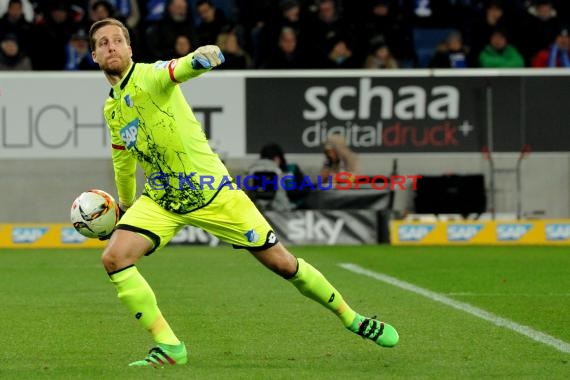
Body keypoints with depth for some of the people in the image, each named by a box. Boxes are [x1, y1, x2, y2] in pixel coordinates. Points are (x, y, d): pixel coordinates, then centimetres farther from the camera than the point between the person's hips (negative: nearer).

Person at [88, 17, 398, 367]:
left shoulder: (149, 76, -13)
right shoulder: (111, 109, 6)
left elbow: (176, 71, -38)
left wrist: (199, 59, -61)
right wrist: (126, 203, 37)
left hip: (211, 192, -5)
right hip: (160, 201, 5)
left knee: (281, 261, -2)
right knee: (114, 258, -18)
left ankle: (351, 318, 19)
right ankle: (169, 346, -12)